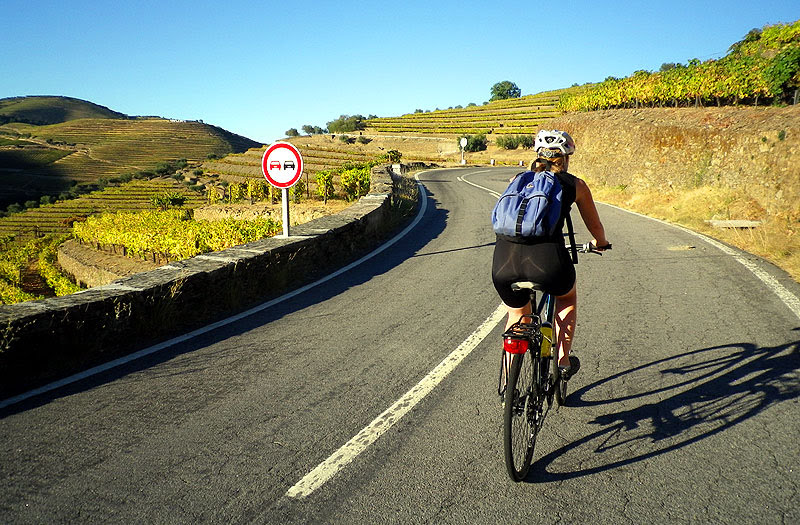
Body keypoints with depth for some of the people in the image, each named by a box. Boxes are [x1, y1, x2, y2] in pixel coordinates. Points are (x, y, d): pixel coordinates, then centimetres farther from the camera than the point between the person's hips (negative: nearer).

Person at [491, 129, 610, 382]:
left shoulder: (517, 180, 23)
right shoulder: (575, 185, 17)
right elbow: (595, 227, 31)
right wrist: (600, 243, 54)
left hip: (504, 263, 3)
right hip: (546, 258, -2)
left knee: (517, 315, 32)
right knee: (567, 296, 34)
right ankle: (563, 363, 34)